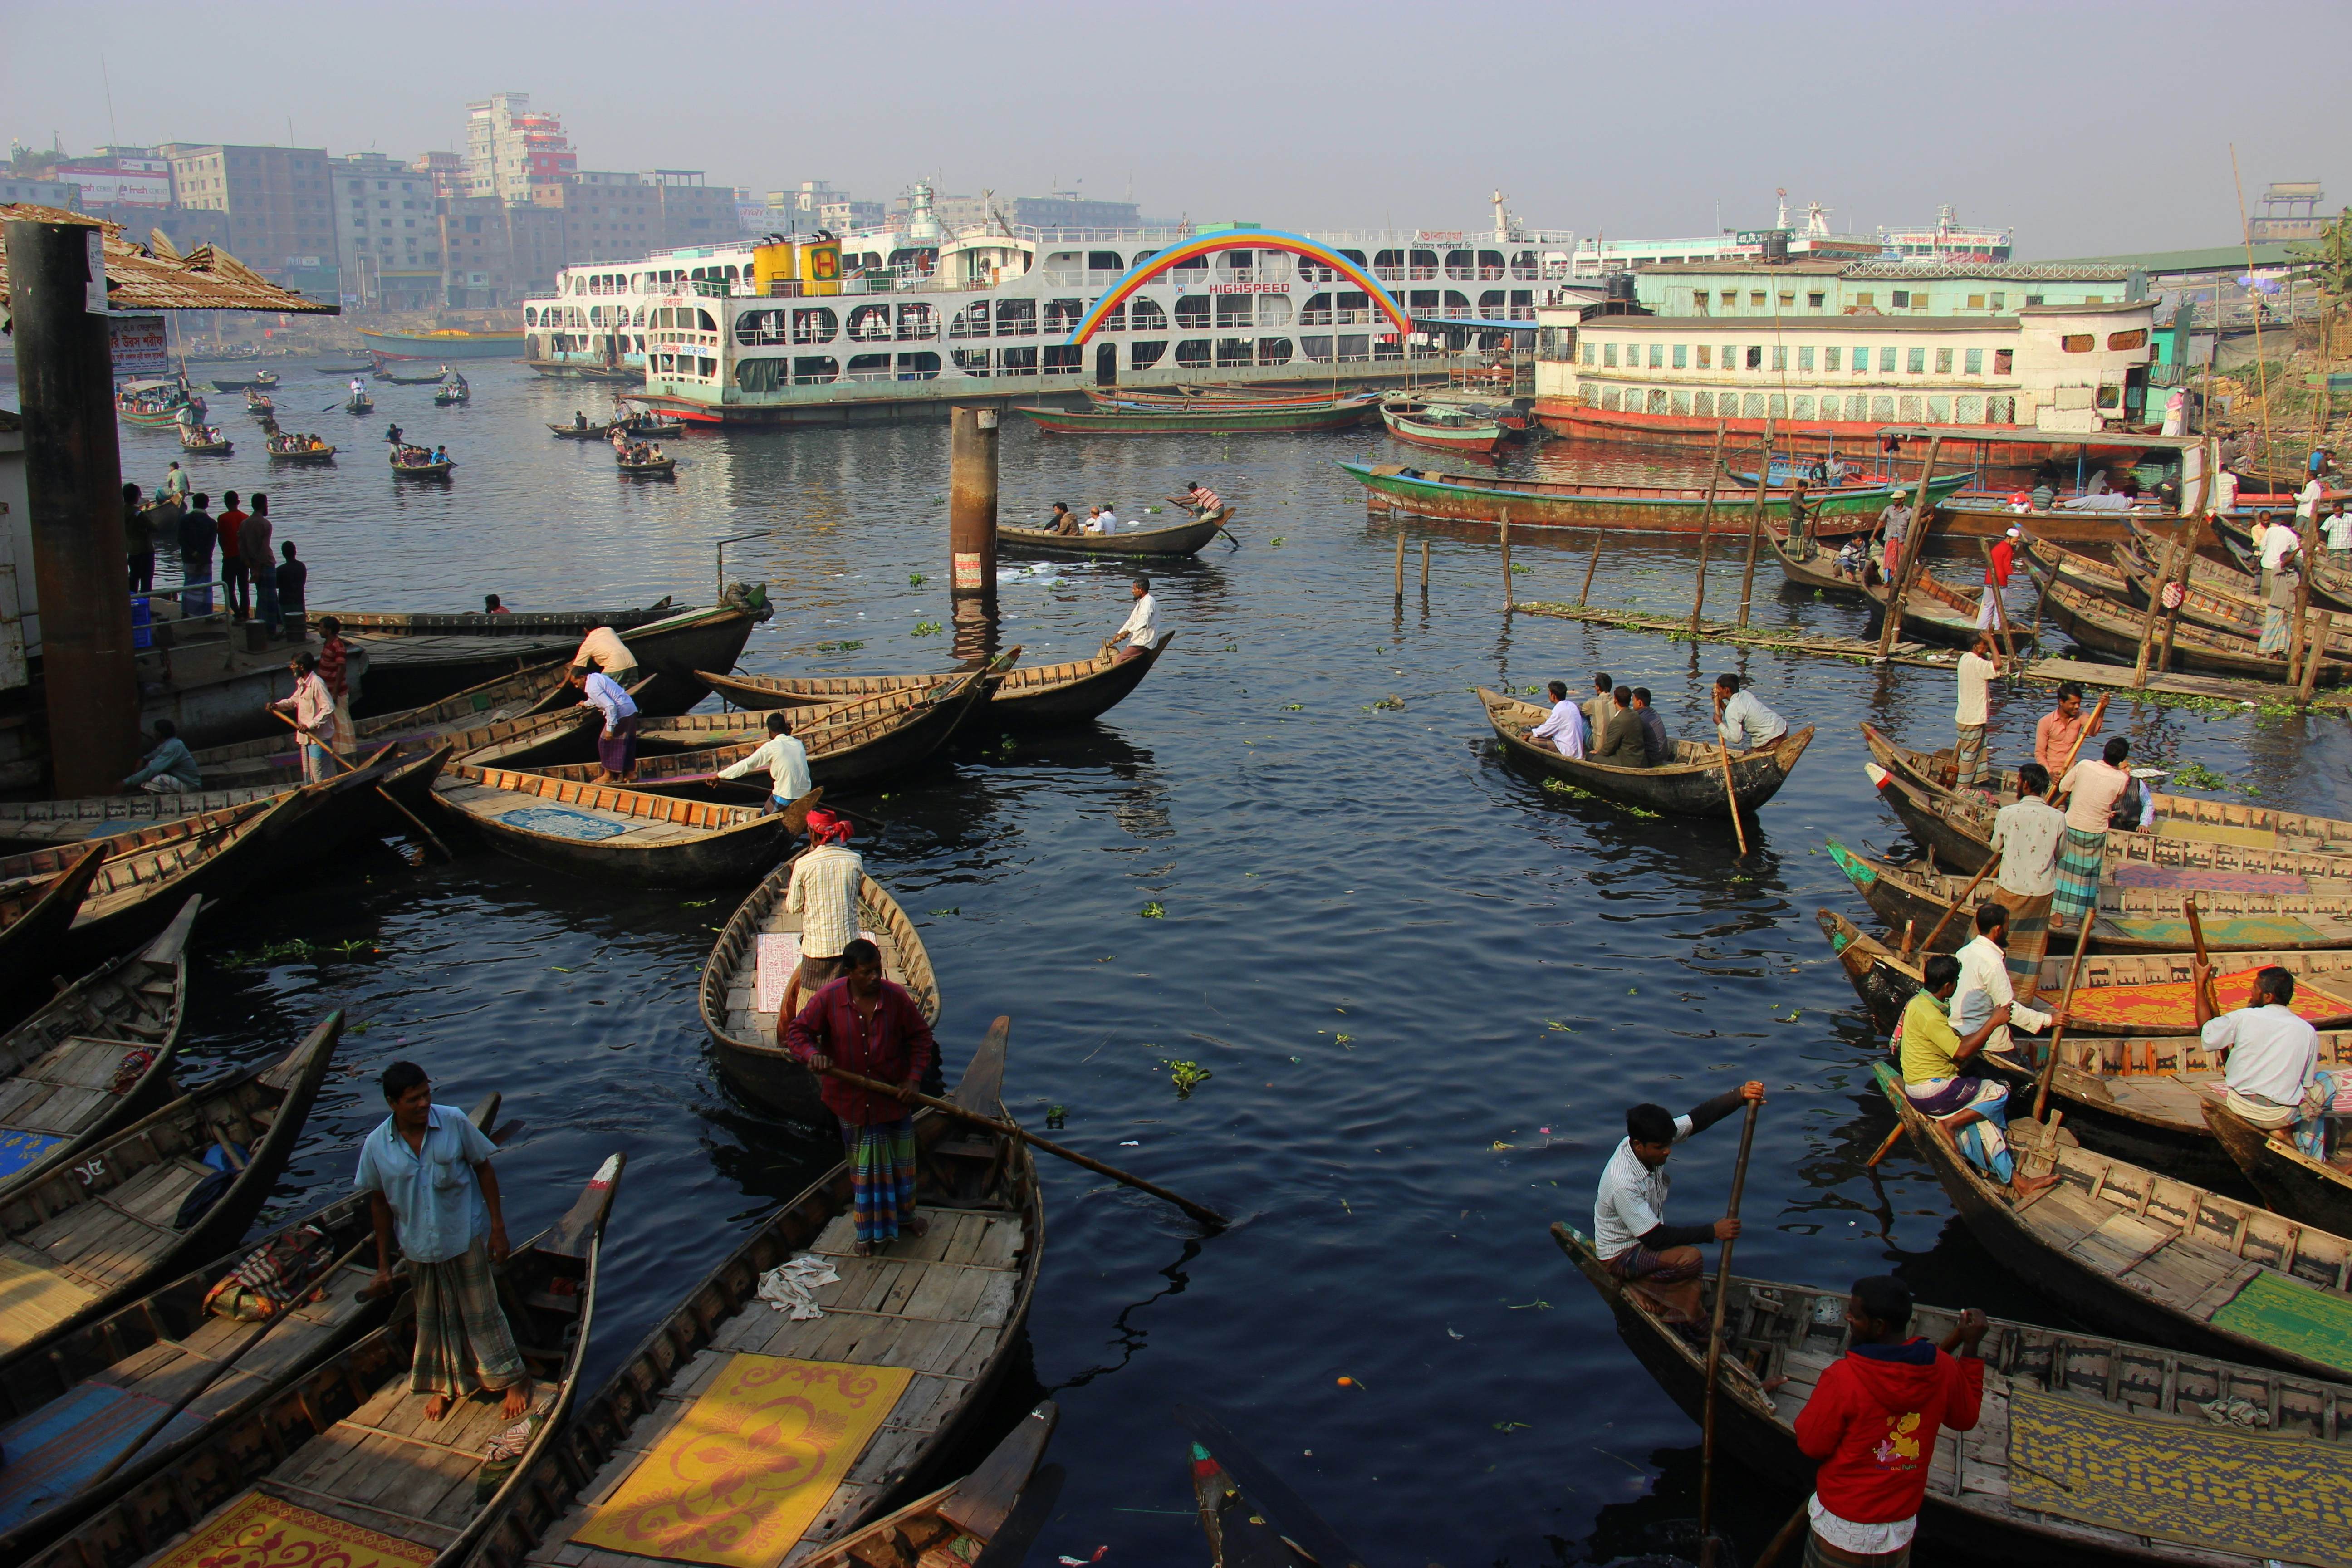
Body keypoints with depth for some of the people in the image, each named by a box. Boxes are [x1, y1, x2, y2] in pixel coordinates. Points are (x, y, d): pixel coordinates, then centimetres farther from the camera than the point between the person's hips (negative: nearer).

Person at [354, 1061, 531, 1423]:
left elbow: (484, 1170, -6)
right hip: (418, 1247, 2)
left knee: (481, 1312, 9)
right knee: (433, 1319, 18)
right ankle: (447, 1384, 40)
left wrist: (498, 1227, -7)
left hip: (466, 1237, -2)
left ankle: (514, 1379, 27)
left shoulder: (454, 1122, -17)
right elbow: (380, 1204, -1)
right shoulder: (376, 1146, -12)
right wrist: (384, 1265, 4)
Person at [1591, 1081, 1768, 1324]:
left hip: (1646, 1239, 8)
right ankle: (1689, 1321, -5)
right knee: (1690, 1258, -26)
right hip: (1621, 1256, -8)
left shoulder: (1652, 1142, -15)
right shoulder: (1623, 1183, -35)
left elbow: (1698, 1118, -18)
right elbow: (1656, 1238, -30)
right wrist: (1712, 1231, -27)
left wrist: (1740, 1095, -35)